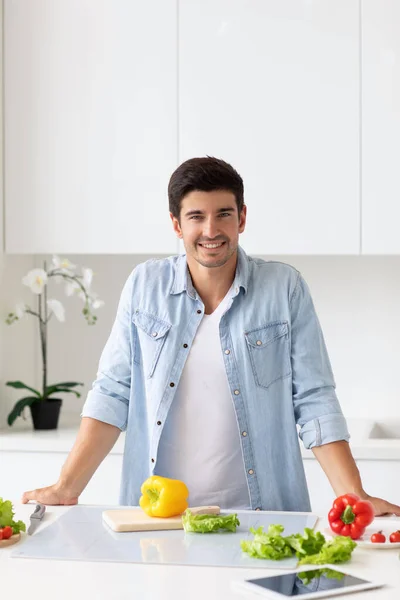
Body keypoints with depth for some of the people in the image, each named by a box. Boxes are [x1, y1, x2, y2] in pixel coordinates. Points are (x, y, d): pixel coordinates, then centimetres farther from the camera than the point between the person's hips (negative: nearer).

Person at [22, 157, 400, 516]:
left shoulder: (285, 288, 2)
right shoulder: (144, 286, 6)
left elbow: (313, 401, 2)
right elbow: (112, 394, 7)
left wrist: (355, 498, -7)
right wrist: (66, 489, 0)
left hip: (259, 516, -1)